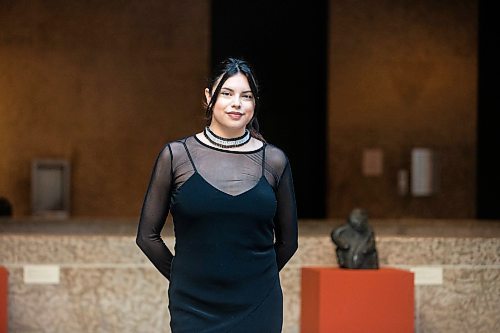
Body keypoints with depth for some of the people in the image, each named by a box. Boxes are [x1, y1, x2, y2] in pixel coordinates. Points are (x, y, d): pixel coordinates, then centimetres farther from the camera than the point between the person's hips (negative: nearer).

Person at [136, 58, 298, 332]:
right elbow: (147, 235, 5)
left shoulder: (274, 161, 3)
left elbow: (287, 240, 13)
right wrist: (185, 278, 9)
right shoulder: (176, 156, 0)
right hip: (194, 308, -1)